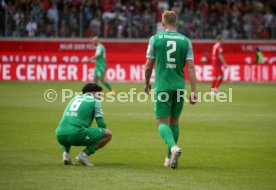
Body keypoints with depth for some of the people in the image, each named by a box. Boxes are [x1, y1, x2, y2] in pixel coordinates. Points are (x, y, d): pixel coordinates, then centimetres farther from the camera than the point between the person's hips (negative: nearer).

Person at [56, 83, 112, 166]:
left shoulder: (75, 98, 27)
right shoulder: (95, 101, 10)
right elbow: (101, 124, 6)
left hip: (60, 136, 6)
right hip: (76, 135, -6)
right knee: (108, 134, 6)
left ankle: (66, 152, 14)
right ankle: (84, 154, -2)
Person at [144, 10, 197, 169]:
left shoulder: (155, 39, -2)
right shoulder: (185, 40, 3)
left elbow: (149, 65, 2)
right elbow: (191, 67, -2)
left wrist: (147, 83, 19)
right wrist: (194, 91, -1)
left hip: (162, 87, -3)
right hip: (179, 87, 3)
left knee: (162, 122, -1)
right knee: (174, 121, 17)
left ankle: (173, 147, -30)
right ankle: (170, 157, 23)